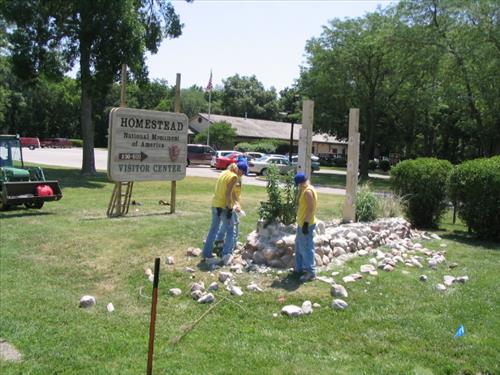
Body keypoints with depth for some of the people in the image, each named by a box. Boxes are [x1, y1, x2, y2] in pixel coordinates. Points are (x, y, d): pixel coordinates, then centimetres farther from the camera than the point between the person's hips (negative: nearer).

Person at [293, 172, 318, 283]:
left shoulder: (308, 191, -19)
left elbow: (310, 208, -23)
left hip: (306, 224, -11)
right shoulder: (304, 190, 13)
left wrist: (306, 223, -24)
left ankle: (311, 272, 1)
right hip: (302, 223, 11)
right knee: (299, 247, 18)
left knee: (306, 248, -6)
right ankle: (299, 269, 28)